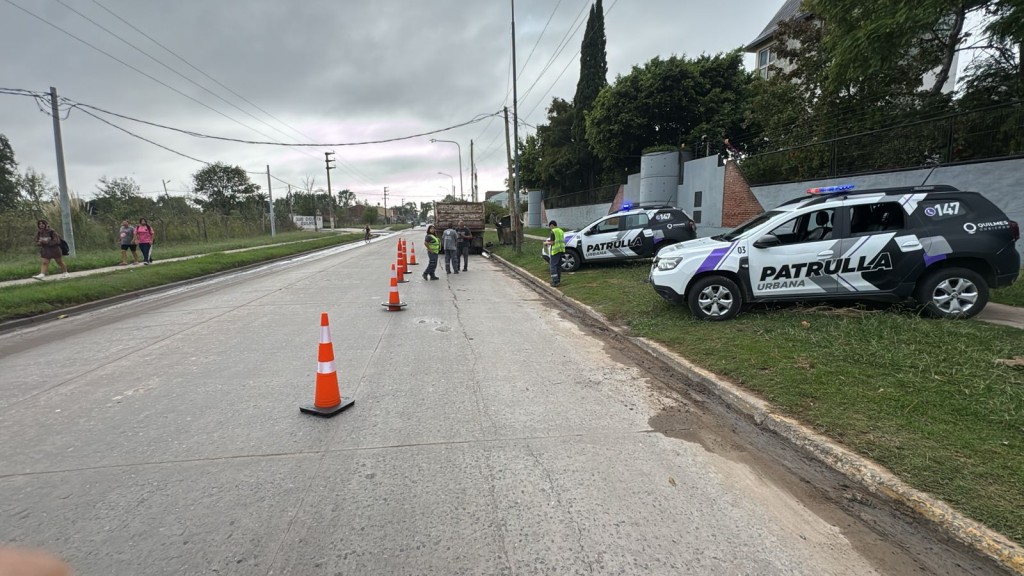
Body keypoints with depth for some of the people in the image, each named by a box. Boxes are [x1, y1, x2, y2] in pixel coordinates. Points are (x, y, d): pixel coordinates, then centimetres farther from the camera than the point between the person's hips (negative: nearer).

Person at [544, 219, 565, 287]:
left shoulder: (553, 232, -11)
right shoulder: (561, 231, 16)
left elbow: (552, 243, -14)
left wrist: (547, 243, 4)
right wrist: (550, 241, 22)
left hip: (555, 250, -9)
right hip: (561, 250, 9)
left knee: (553, 266, -6)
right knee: (558, 265, 16)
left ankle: (555, 282, -14)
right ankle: (558, 280, 21)